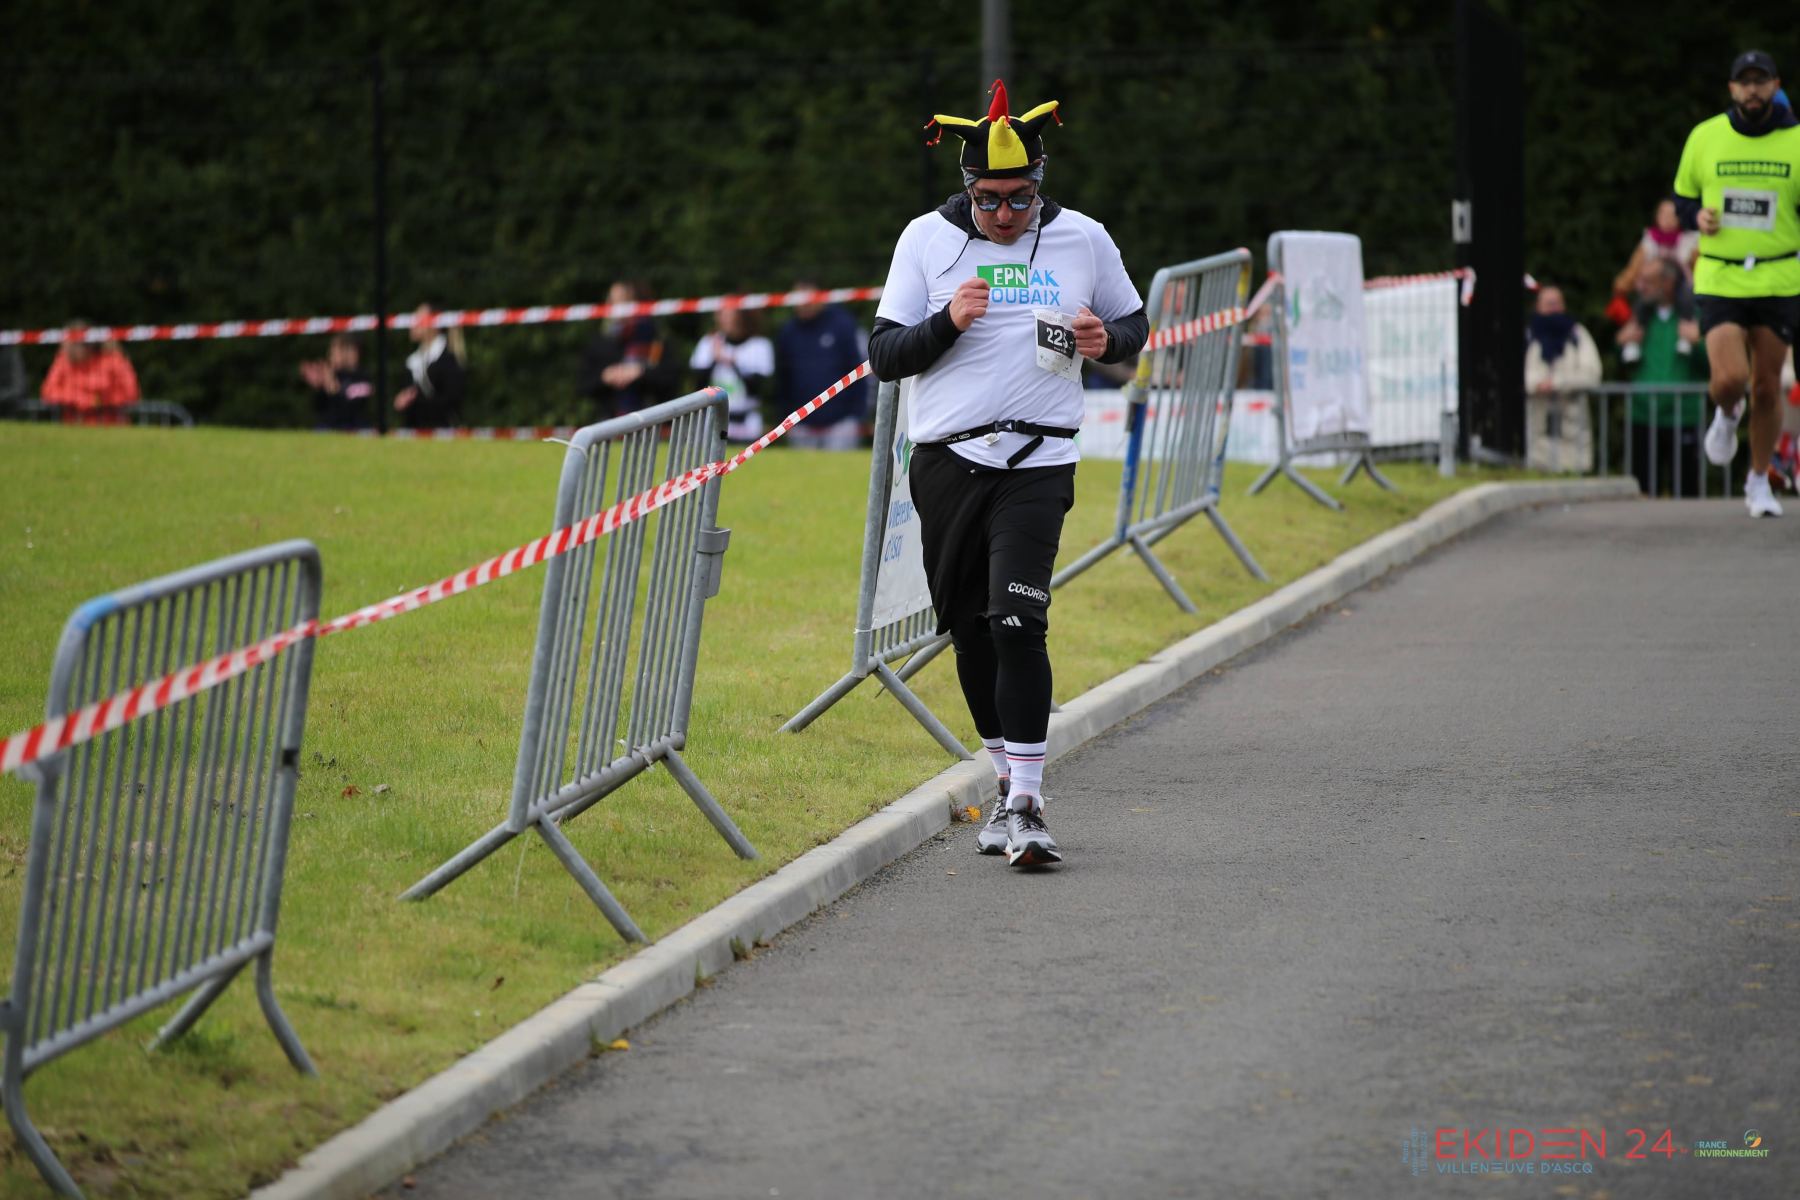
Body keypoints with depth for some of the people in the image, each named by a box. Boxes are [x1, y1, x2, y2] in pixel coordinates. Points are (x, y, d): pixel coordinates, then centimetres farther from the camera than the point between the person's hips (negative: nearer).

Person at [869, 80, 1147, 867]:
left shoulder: (1082, 239, 4)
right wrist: (947, 323, -15)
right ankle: (1006, 781, 27)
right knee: (971, 632, 9)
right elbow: (884, 355, 3)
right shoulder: (926, 239, 3)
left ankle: (1028, 805, -17)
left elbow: (1133, 324, 18)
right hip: (947, 462, 2)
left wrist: (1107, 339, -5)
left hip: (1038, 463, -2)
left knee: (1017, 622, -17)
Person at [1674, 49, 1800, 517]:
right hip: (1719, 280, 0)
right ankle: (1727, 414, 22)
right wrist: (1698, 216, -6)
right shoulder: (1704, 137, 2)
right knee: (1730, 379, -16)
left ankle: (1759, 481, 24)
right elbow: (1683, 194, 16)